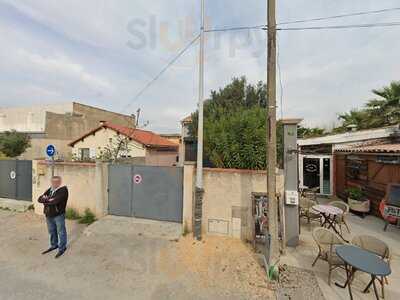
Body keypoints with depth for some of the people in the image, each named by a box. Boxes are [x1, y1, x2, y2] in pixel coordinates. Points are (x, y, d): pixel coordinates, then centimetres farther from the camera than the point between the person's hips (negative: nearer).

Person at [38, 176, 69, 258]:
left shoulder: (63, 190, -14)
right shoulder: (49, 190, 11)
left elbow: (55, 201, -24)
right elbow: (40, 199, 5)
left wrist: (45, 200, -7)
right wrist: (47, 199, -15)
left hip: (58, 215, -7)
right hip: (49, 215, 7)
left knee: (61, 232, 4)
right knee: (52, 232, 20)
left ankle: (62, 248, 19)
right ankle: (54, 245, 38)